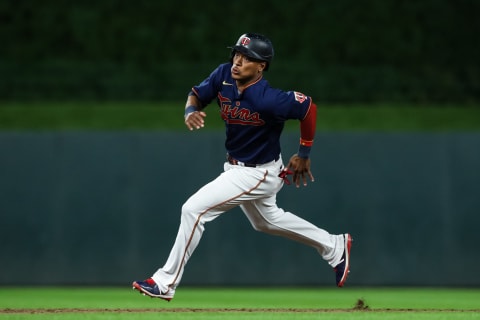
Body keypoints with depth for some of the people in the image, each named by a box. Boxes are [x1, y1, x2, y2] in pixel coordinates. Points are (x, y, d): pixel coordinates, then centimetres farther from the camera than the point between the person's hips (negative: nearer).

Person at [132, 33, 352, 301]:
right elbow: (196, 95, 1)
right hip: (238, 166, 9)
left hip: (258, 174, -9)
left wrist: (304, 154, -8)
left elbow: (308, 107, -19)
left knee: (193, 210, -15)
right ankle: (335, 247, 46)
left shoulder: (268, 100, -32)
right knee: (266, 220, 30)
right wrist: (191, 111, -24)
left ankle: (166, 283, -5)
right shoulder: (224, 76, -13)